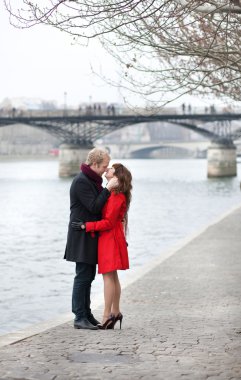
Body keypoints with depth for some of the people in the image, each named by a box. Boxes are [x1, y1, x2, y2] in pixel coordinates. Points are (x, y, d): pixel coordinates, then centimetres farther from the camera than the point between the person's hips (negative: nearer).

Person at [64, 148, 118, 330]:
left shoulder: (92, 180, 15)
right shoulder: (81, 181, -17)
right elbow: (94, 207, -22)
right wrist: (108, 188, -23)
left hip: (90, 236, 10)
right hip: (83, 237, -10)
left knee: (88, 276, 14)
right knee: (83, 276, -7)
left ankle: (86, 313, 21)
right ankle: (80, 317, -3)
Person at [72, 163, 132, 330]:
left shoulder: (117, 196, -17)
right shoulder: (113, 193, 13)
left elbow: (108, 222, -20)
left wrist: (86, 226, -19)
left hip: (110, 238, -10)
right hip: (109, 238, 10)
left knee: (108, 276, -7)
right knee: (112, 276, 13)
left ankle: (107, 315, -5)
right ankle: (115, 312, 20)